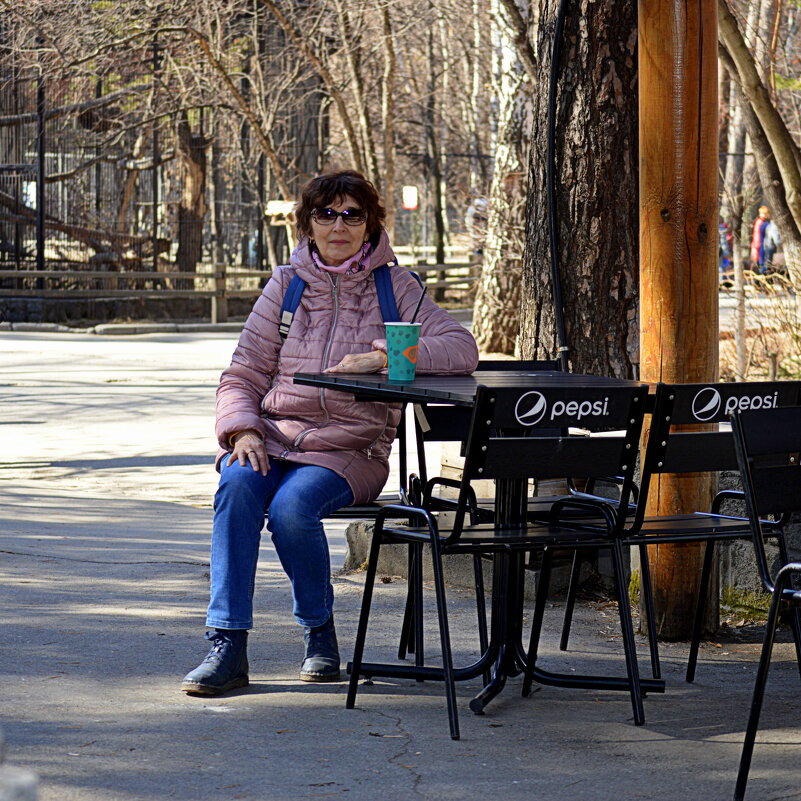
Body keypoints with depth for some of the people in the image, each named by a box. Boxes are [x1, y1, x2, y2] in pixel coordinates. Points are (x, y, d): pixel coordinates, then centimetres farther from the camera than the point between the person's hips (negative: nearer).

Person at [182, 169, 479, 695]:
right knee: (238, 485, -31)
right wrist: (242, 430, -8)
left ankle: (320, 631, -4)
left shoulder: (393, 286, 7)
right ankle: (228, 646, -29)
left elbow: (462, 349, -5)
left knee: (292, 508, -32)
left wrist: (386, 358, -18)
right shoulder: (287, 285, 12)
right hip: (273, 435, 2)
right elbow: (242, 375, 12)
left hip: (351, 447, -2)